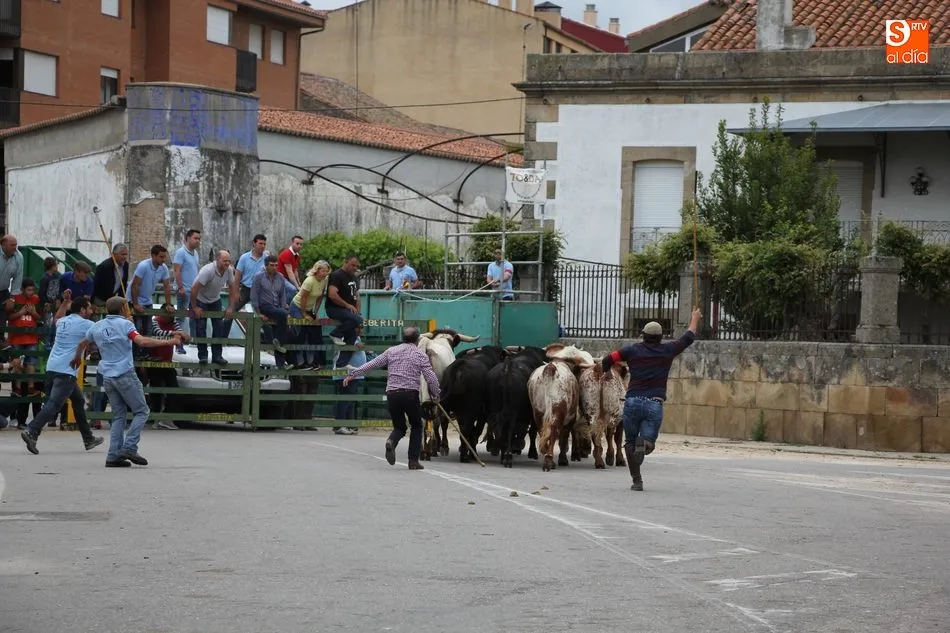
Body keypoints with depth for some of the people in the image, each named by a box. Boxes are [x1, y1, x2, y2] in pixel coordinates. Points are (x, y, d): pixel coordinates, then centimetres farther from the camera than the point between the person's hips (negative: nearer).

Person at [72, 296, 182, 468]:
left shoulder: (97, 327, 12)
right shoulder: (125, 324, -6)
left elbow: (82, 344, 27)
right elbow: (142, 341, -21)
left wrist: (77, 359, 48)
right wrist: (168, 342, -19)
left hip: (107, 376, 6)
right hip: (125, 375, -6)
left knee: (119, 416, 11)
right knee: (141, 411, 2)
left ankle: (113, 456, 2)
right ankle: (129, 448, -12)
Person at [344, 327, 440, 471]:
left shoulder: (391, 351, 10)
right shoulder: (420, 355, 2)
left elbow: (372, 364, 12)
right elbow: (431, 379, -2)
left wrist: (352, 375, 21)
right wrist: (436, 395, 14)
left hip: (392, 394, 3)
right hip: (411, 394, -3)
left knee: (399, 427, 18)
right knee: (416, 426, 17)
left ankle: (391, 442, -17)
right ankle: (413, 461, 7)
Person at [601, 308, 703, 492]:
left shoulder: (633, 350, 6)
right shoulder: (667, 351, 7)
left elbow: (607, 360, 4)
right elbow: (689, 338, 20)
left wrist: (605, 372, 26)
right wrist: (695, 319, 38)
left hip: (632, 402, 1)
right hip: (654, 405, -1)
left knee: (630, 443, 14)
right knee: (649, 443, 3)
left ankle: (636, 480, 7)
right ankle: (644, 442, -33)